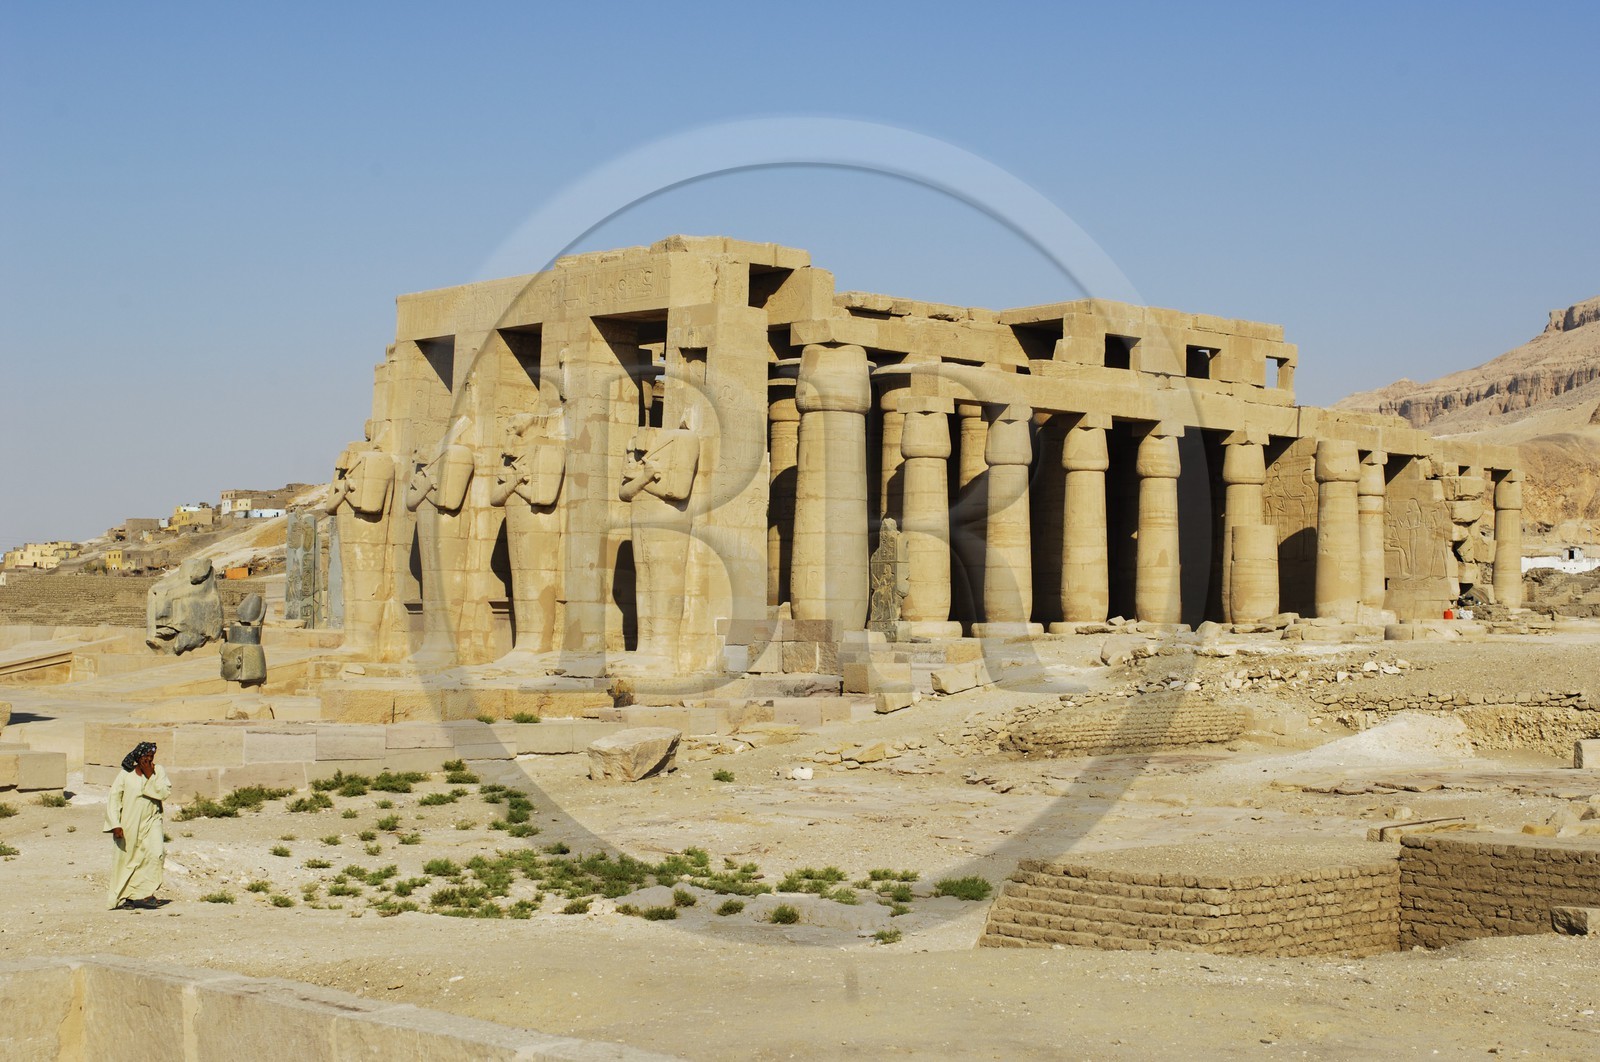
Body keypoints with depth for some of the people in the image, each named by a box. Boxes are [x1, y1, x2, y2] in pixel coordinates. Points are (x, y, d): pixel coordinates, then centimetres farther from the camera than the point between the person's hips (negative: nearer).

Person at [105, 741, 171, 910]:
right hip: (129, 825, -1)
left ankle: (146, 893, -14)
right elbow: (114, 798, -4)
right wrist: (115, 824, -11)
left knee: (156, 853, -20)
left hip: (151, 822, 1)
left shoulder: (158, 772, 0)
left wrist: (150, 776, -18)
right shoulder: (126, 775, -4)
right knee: (127, 859, 8)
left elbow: (165, 793, -13)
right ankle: (124, 897, 26)